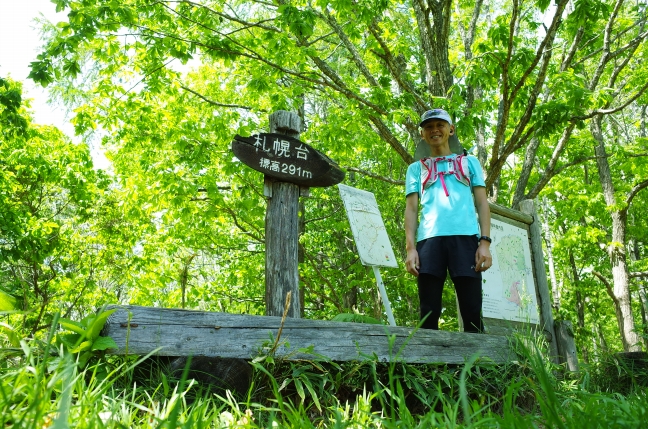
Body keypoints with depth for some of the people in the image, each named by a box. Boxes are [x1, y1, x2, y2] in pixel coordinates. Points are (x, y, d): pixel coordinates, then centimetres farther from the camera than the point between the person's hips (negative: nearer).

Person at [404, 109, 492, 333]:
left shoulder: (469, 162, 23)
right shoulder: (416, 168, 23)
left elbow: (482, 203, 14)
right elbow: (411, 209, 13)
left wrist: (485, 242, 0)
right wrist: (410, 247, -1)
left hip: (465, 237, 0)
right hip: (429, 239, 1)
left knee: (472, 312, -5)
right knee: (429, 313, -3)